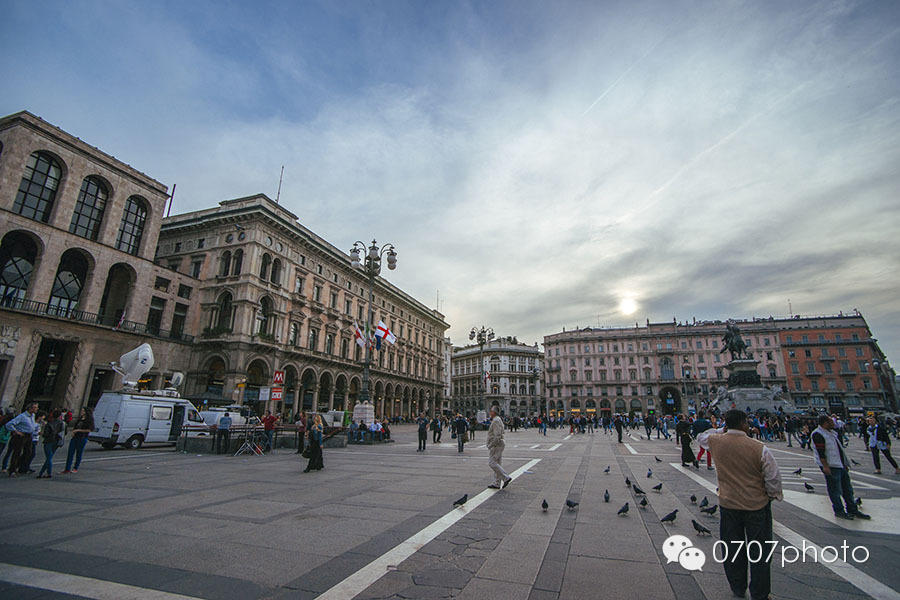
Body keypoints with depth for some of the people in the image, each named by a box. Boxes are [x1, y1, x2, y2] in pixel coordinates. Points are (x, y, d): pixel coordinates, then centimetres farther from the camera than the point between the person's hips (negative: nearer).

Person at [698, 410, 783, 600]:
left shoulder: (716, 442, -10)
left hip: (728, 504, 3)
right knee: (760, 552, 14)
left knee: (733, 549, 17)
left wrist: (722, 430, 13)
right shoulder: (760, 449, -19)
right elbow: (773, 480, -11)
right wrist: (775, 496, 8)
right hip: (757, 506, -3)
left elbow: (701, 437, 14)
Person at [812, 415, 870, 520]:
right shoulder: (818, 434, -17)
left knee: (847, 489, 16)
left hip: (840, 465, 10)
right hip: (831, 467, -10)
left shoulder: (832, 433, 14)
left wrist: (845, 464, 21)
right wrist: (825, 466, -23)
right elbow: (821, 452, -21)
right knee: (835, 490, 0)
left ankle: (853, 510, 26)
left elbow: (839, 449, 22)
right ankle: (839, 511, 11)